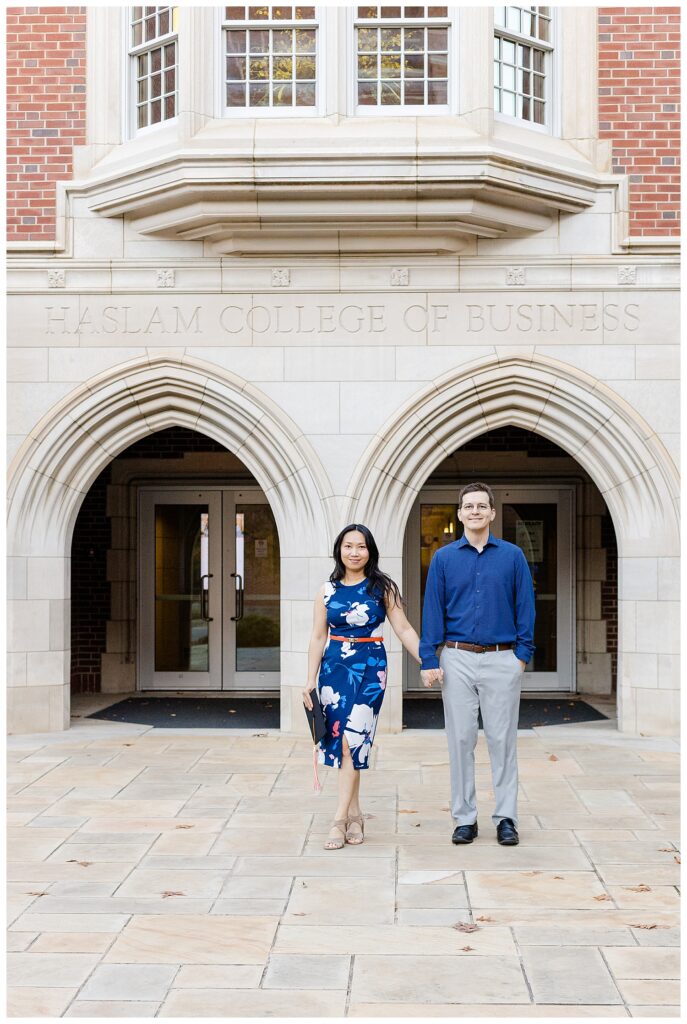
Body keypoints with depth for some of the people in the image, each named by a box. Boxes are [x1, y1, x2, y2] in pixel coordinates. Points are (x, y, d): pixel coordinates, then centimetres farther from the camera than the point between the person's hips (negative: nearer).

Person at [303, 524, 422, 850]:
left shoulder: (383, 587, 2)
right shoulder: (327, 590, 7)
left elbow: (404, 629, -1)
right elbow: (318, 637, 8)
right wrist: (310, 680, 4)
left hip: (370, 667, -2)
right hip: (334, 667, 3)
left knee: (353, 741, -10)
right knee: (340, 740, 1)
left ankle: (340, 820, -6)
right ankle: (354, 816, 14)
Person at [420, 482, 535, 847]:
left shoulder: (512, 556, 3)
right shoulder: (443, 558, 4)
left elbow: (525, 607, 4)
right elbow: (433, 609, 2)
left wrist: (523, 653, -3)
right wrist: (429, 660, -3)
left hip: (502, 660, 0)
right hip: (457, 659, 1)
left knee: (502, 740, 3)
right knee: (460, 740, 5)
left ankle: (506, 818, 12)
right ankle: (464, 817, 14)